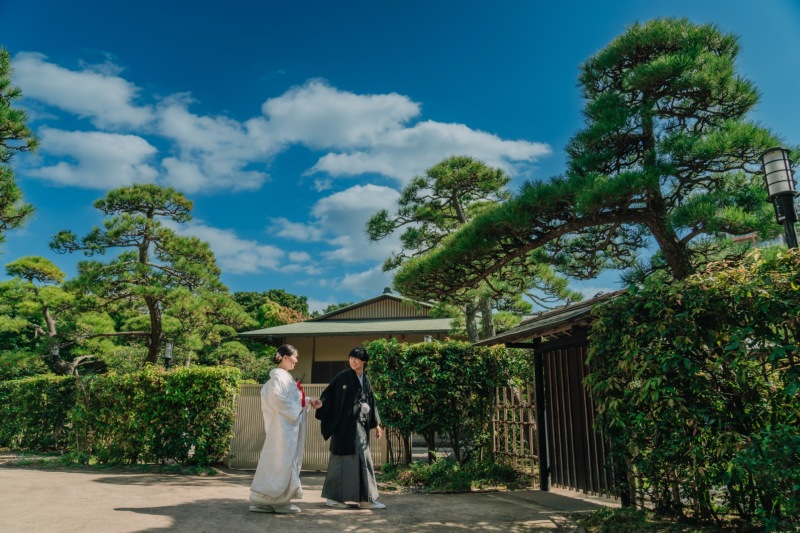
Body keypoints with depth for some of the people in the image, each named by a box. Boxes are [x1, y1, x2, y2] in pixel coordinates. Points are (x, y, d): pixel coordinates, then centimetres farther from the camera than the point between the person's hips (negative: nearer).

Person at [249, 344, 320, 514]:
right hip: (282, 425, -10)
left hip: (289, 425, 10)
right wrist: (296, 407, -15)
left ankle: (281, 501, 17)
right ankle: (261, 499, 4)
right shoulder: (278, 375, -13)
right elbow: (276, 398, -23)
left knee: (289, 461, 11)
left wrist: (308, 401, 8)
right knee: (280, 462, -5)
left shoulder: (285, 376, 16)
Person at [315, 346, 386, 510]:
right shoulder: (342, 376, -6)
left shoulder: (366, 380, 11)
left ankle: (365, 499, 15)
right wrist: (321, 403, -30)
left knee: (363, 460, 8)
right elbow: (328, 393, -8)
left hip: (360, 426, 6)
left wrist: (376, 424, 17)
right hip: (344, 425, -6)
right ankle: (333, 497, 10)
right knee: (342, 459, -2)